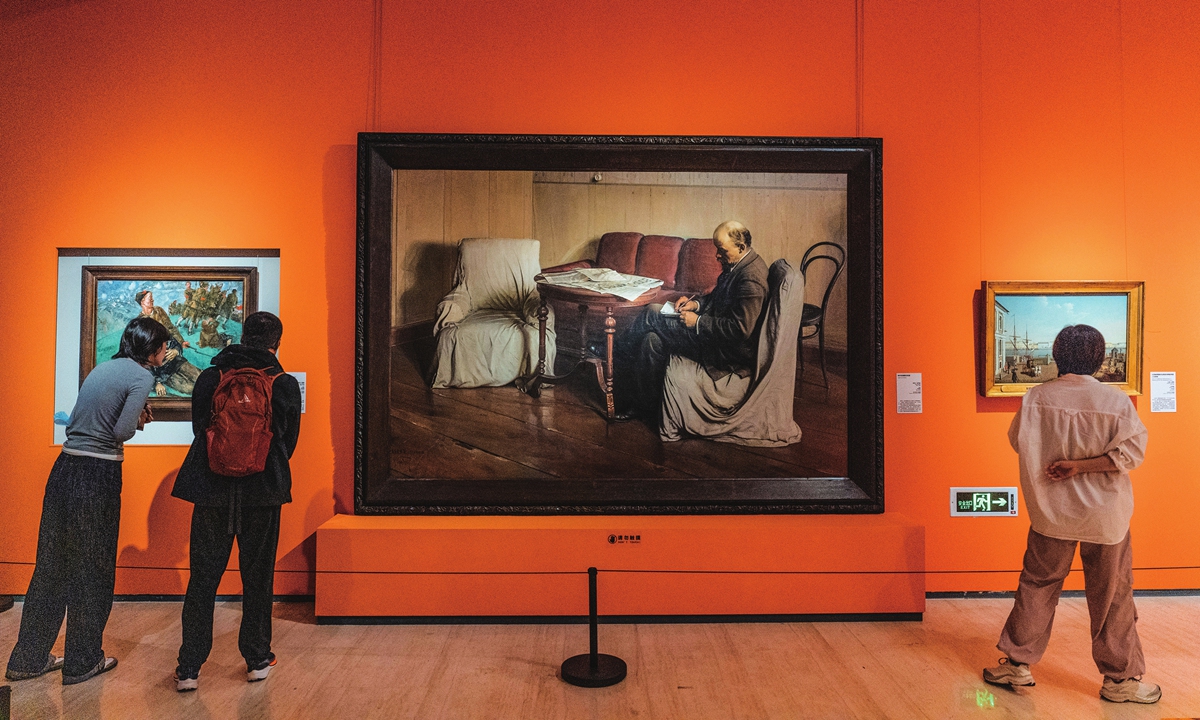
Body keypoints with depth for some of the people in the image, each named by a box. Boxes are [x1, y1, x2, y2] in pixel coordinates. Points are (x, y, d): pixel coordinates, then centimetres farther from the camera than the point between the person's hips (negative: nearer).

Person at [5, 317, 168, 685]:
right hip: (98, 477, -7)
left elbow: (82, 419, 15)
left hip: (65, 469, 7)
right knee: (92, 570, 7)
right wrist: (139, 419, 1)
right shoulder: (141, 376, -10)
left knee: (53, 565, 16)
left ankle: (29, 659, 27)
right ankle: (82, 662, 20)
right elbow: (122, 431, -19)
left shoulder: (101, 368, 14)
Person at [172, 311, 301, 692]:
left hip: (212, 491, 1)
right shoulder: (285, 385, -3)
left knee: (202, 579, 9)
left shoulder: (209, 379, 0)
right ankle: (257, 661, 22)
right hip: (263, 494, -1)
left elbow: (198, 428, 10)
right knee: (257, 578, 11)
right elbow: (289, 442, 5)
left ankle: (189, 668, 13)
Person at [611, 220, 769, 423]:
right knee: (653, 339, -3)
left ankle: (614, 356, 10)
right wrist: (696, 303, 1)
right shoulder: (735, 264, 7)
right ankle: (646, 406, 5)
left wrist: (698, 321, -20)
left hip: (729, 352, -10)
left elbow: (740, 329, -27)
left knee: (653, 314, -10)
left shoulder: (751, 278, -23)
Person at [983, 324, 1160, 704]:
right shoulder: (1116, 401, -12)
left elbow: (1018, 442, 2)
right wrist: (1079, 466, -13)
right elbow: (1131, 451, -15)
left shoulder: (1035, 398, -8)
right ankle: (1121, 679, 24)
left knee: (1037, 586, 13)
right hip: (1105, 515, -1)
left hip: (1051, 512, 2)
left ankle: (1017, 664, 20)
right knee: (1112, 597, 11)